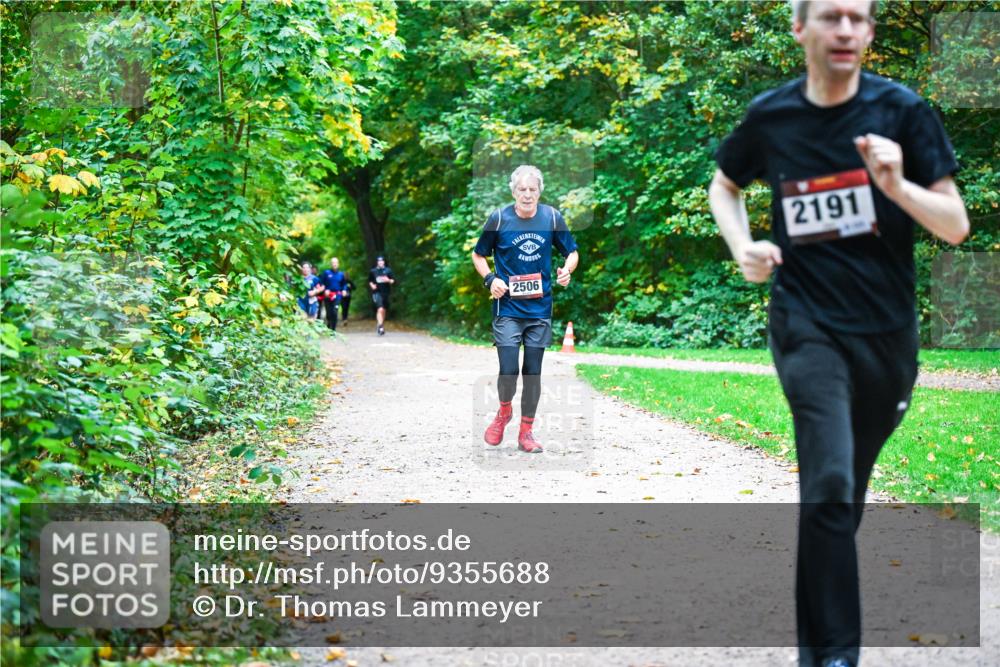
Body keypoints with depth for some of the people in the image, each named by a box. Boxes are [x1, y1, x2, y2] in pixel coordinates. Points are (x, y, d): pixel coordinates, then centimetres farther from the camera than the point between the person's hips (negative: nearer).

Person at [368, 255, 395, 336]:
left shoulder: (388, 270, 4)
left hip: (385, 293, 3)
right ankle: (380, 327, -24)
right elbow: (370, 281, 16)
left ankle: (381, 325, 32)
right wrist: (372, 285, -4)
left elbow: (393, 281, 6)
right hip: (377, 293, -3)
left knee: (384, 310, 13)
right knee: (380, 309, -20)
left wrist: (388, 280, -15)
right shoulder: (373, 271, 4)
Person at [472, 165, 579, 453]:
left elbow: (572, 252, 9)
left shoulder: (552, 217, -2)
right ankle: (504, 411, 22)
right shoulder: (499, 218, -6)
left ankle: (526, 432, 19)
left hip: (540, 309, 2)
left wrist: (567, 270, -12)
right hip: (507, 308, -2)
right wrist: (490, 278, -11)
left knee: (533, 372, 7)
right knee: (508, 370, -10)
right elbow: (478, 255, 6)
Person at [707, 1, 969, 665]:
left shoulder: (902, 110, -6)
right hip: (809, 325, -1)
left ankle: (815, 602, 40)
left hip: (888, 333, 2)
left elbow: (957, 225, -5)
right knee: (830, 484, -17)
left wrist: (897, 184, -24)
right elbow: (723, 186, 17)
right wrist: (743, 247, -2)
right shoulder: (770, 115, -3)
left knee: (848, 491, 17)